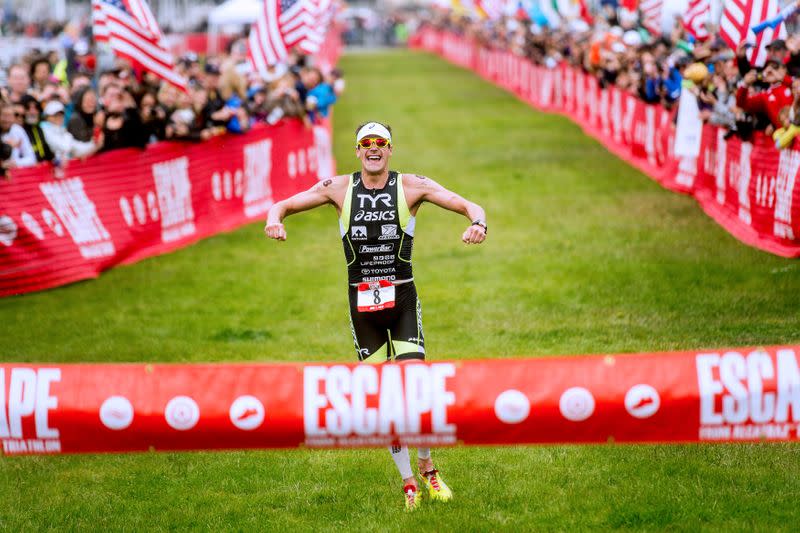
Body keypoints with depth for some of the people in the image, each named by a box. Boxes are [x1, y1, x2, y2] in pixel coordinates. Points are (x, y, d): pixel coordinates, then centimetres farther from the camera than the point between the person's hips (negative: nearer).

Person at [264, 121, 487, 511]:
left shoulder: (412, 187, -3)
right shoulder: (338, 189, 1)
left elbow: (469, 206, -7)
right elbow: (285, 205, 3)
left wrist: (477, 223, -31)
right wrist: (274, 219, -22)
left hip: (403, 300, -2)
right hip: (362, 303, 2)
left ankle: (428, 470, 9)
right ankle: (407, 481, 12)